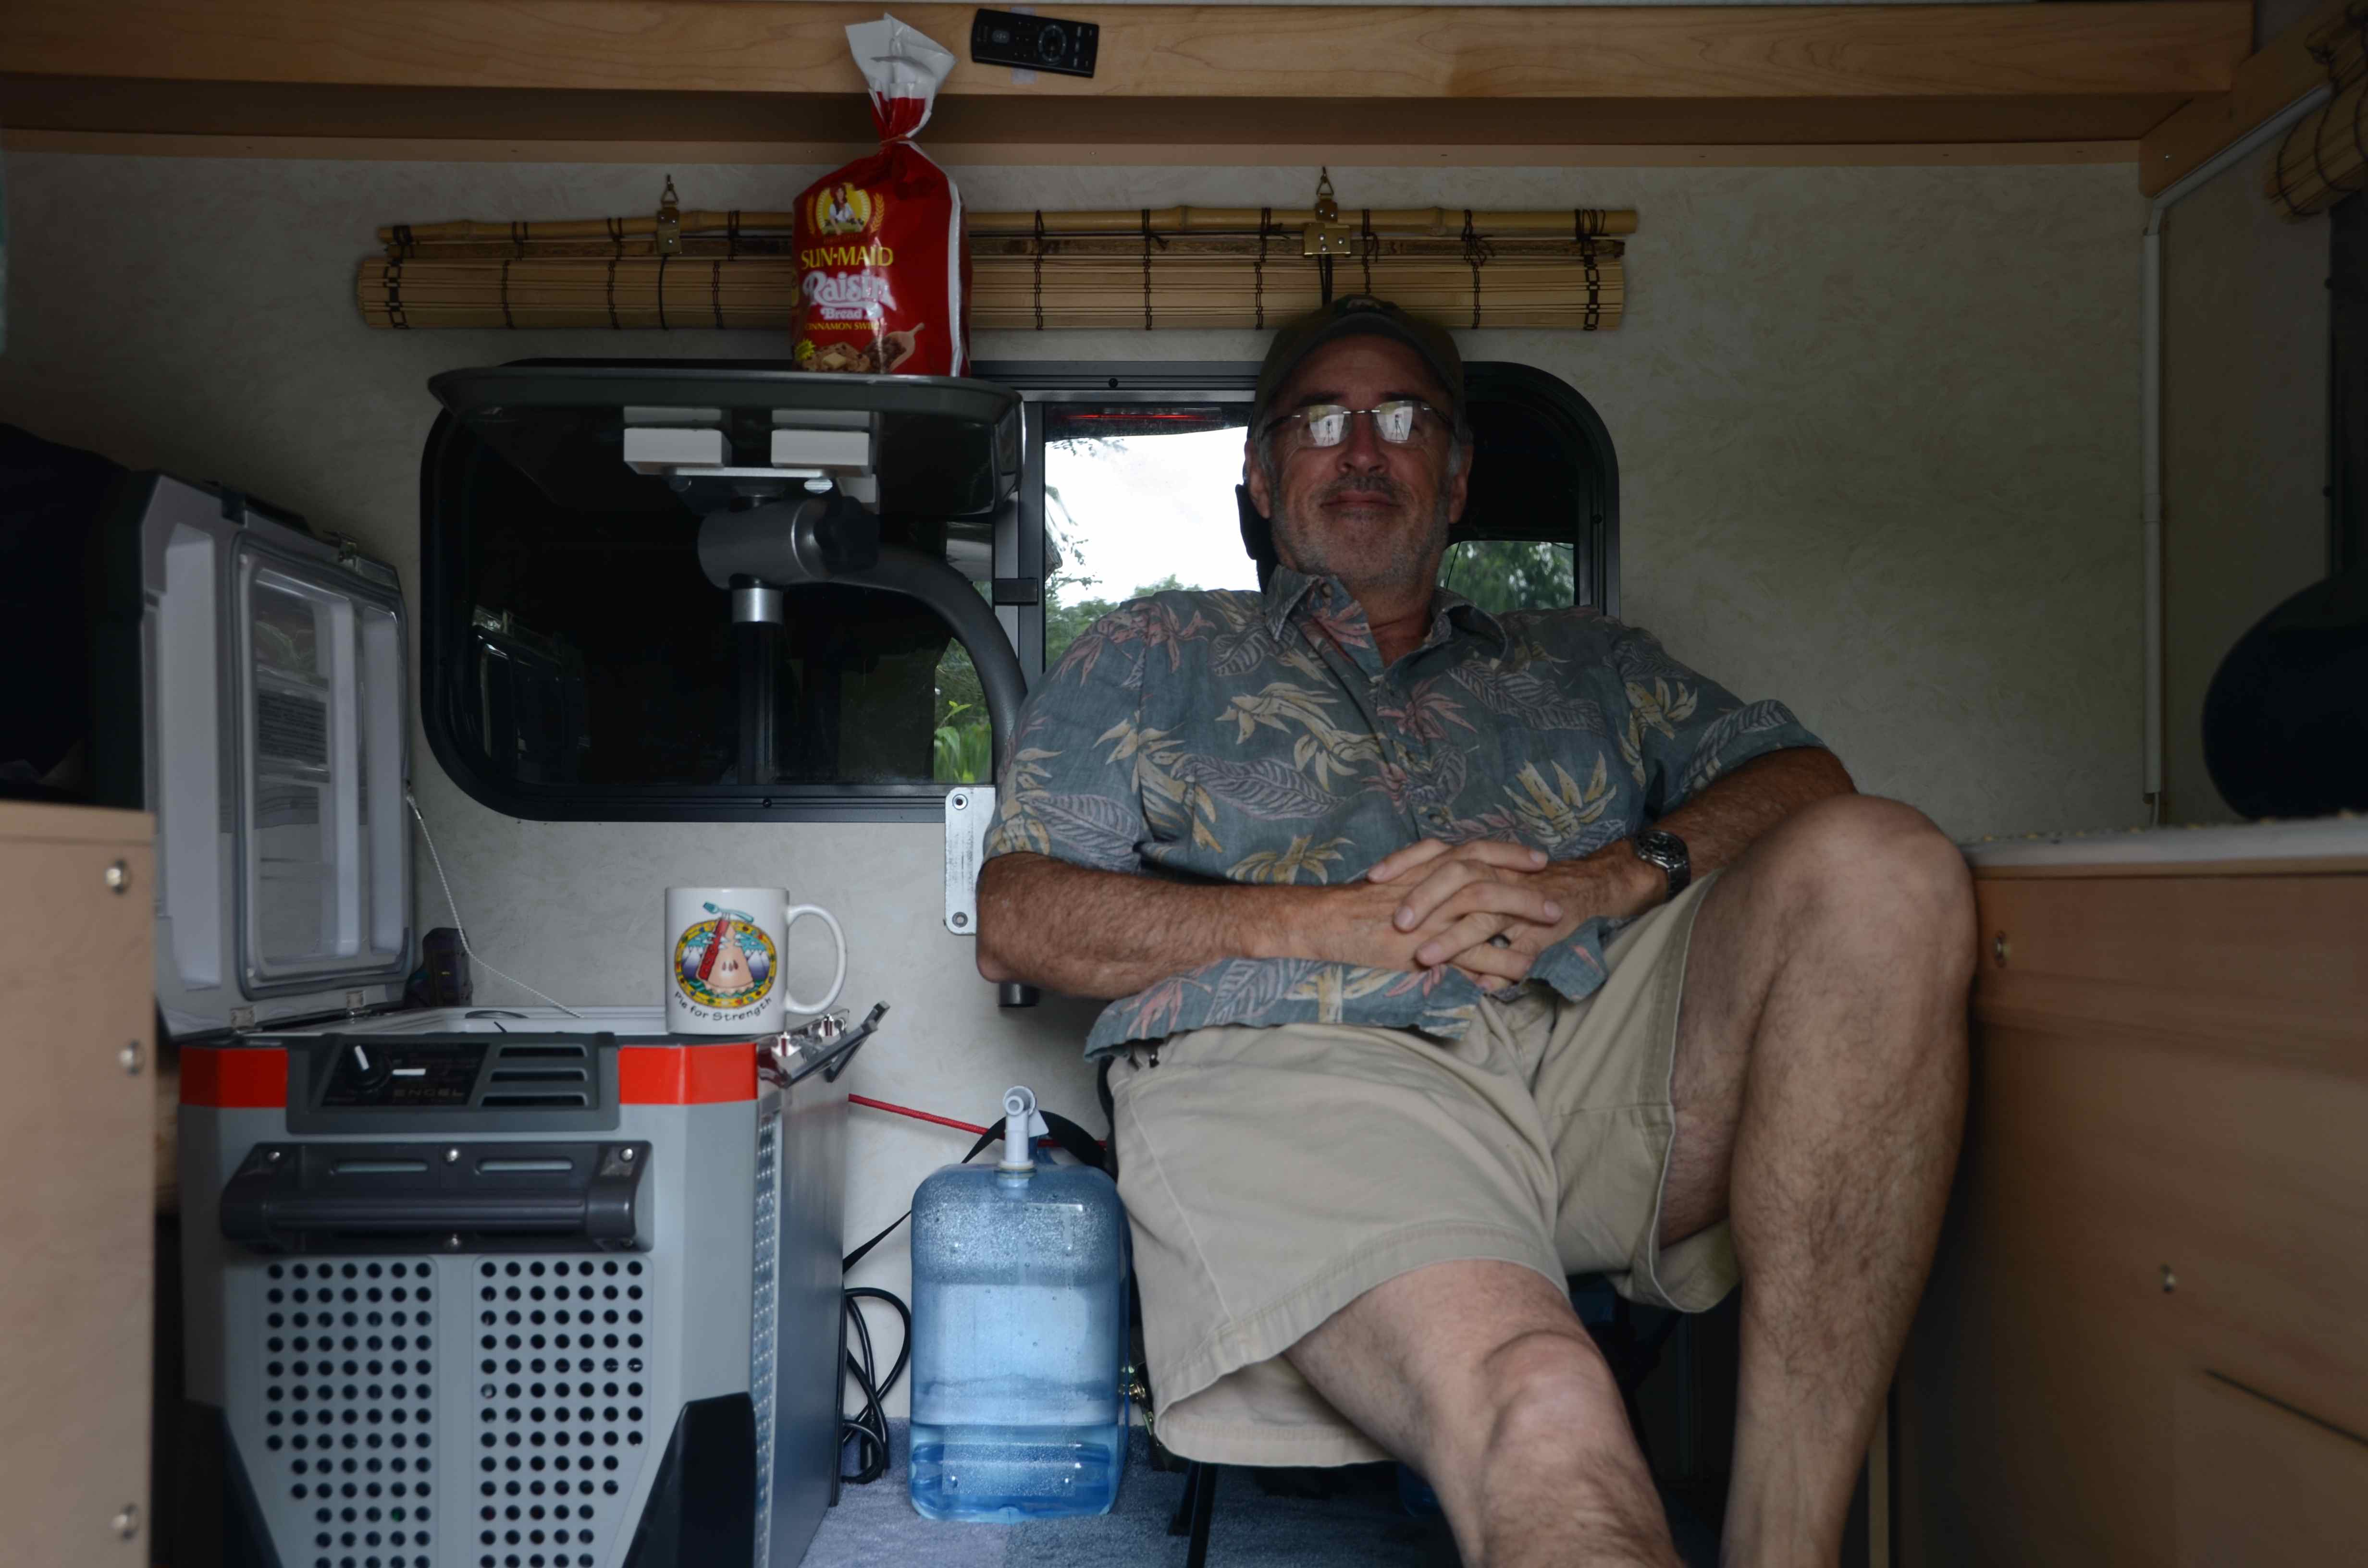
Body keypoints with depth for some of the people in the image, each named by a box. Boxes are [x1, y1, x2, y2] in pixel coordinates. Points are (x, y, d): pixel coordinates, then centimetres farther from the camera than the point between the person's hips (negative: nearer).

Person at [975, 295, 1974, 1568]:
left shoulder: (1582, 662, 33)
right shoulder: (1151, 658, 26)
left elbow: (1805, 783, 19)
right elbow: (1016, 922, 12)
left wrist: (1612, 875, -4)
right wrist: (1328, 919, -3)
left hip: (1601, 1047, 5)